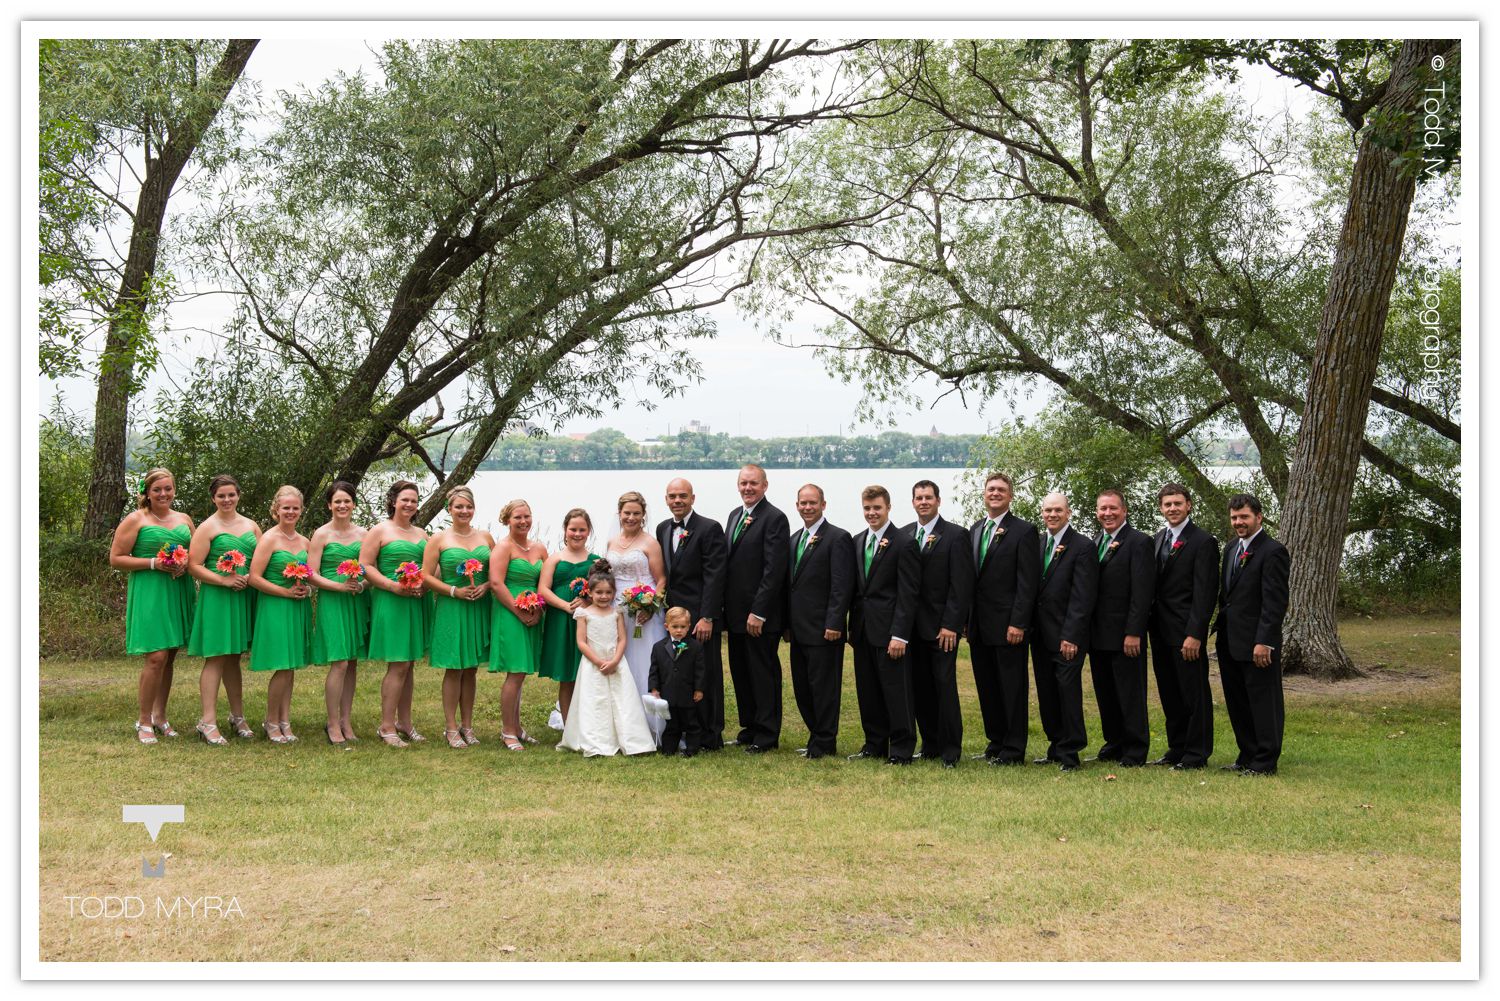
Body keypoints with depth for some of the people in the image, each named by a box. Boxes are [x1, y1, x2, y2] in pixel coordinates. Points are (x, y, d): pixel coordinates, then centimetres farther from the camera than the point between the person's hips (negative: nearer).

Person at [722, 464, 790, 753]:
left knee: (763, 673, 1)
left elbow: (774, 570, -17)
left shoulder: (774, 518, -12)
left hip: (760, 615, -8)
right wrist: (724, 606, 11)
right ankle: (749, 727, 25)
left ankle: (766, 735, 8)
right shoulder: (734, 515, 14)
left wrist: (758, 613, -19)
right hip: (735, 613, 8)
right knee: (741, 673, 14)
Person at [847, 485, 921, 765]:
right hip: (862, 630, 7)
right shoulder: (857, 542, 13)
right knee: (867, 692, 12)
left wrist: (899, 635, -17)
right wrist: (853, 626, 12)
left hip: (888, 631, -7)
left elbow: (907, 594, -12)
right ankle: (875, 745, 22)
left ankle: (901, 750, 4)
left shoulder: (904, 543, -8)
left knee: (896, 690, -3)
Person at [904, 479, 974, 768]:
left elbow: (961, 585, -8)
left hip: (942, 625, -5)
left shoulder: (955, 535, -4)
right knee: (920, 688, 7)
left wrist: (951, 625, -14)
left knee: (945, 687, -5)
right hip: (912, 625, 5)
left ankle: (950, 751, 1)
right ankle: (930, 745, 16)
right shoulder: (903, 535, 10)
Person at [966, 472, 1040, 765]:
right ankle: (995, 742, 23)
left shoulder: (1023, 531, -6)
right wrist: (966, 619, 9)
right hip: (979, 625, 7)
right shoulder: (974, 530, 14)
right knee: (986, 687, 12)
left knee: (1012, 688, -1)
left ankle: (1013, 751, 5)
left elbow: (1028, 582, -11)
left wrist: (1018, 623, -17)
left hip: (1007, 624, -7)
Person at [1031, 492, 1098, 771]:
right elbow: (1032, 588, 13)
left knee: (1068, 692, -6)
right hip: (1040, 634, 6)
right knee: (1047, 694, 9)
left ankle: (1070, 753, 1)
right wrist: (1029, 627, 5)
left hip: (1067, 635, -6)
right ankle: (1057, 747, 19)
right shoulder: (1037, 544, 12)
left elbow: (1082, 598, -13)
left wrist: (1071, 636, -18)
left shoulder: (1082, 546, -8)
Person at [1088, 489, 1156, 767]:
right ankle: (1114, 744, 25)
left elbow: (1142, 592, -14)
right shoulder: (1095, 543, 14)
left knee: (1131, 695, 0)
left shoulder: (1139, 542, -8)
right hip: (1098, 634, 7)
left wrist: (1134, 633, -19)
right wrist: (1087, 630, 7)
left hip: (1125, 635, -7)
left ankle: (1135, 751, 8)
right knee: (1105, 694, 14)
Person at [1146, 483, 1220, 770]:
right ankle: (1177, 748, 24)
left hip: (1186, 631, -7)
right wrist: (1150, 625, 7)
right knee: (1169, 693, 14)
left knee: (1194, 693, 0)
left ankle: (1196, 753, 8)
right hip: (1161, 630, 7)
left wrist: (1194, 634, -19)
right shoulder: (1158, 539, 14)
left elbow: (1205, 593, -14)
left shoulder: (1203, 542, -9)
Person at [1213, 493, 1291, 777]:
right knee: (1237, 704, 15)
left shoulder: (1272, 551, -13)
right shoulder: (1231, 548, 13)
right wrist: (1221, 627, 13)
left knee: (1263, 702, 0)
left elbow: (1275, 602, -18)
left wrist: (1263, 641, -21)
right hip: (1230, 641, 9)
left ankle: (1265, 762, 8)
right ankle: (1247, 756, 25)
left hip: (1257, 644, -9)